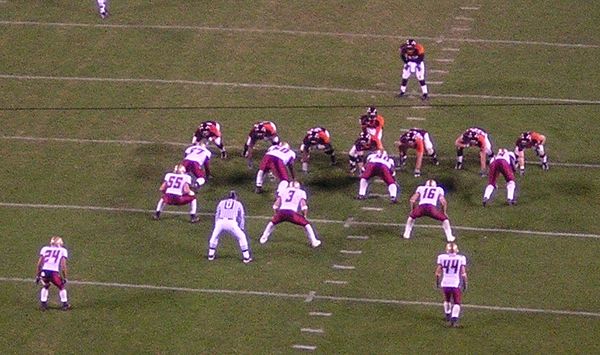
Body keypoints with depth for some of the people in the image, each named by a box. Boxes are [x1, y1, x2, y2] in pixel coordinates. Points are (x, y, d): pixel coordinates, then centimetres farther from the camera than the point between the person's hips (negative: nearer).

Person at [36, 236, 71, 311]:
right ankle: (64, 304, 24)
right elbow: (63, 265, 6)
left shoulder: (45, 249, 23)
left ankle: (43, 304, 25)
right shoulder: (63, 251, 17)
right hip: (54, 272, -2)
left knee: (45, 286, 31)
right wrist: (64, 278, 10)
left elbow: (39, 263, 18)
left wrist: (37, 276, 22)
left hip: (44, 271, 2)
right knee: (61, 287, 24)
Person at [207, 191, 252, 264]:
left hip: (220, 222, 2)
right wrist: (241, 228, 29)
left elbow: (217, 215, 27)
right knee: (241, 237, 14)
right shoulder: (238, 204, 22)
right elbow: (242, 217, 23)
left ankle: (211, 255, 28)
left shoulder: (222, 202, 26)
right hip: (231, 222, -2)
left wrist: (216, 225, 33)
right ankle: (246, 257, 11)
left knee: (214, 236, 27)